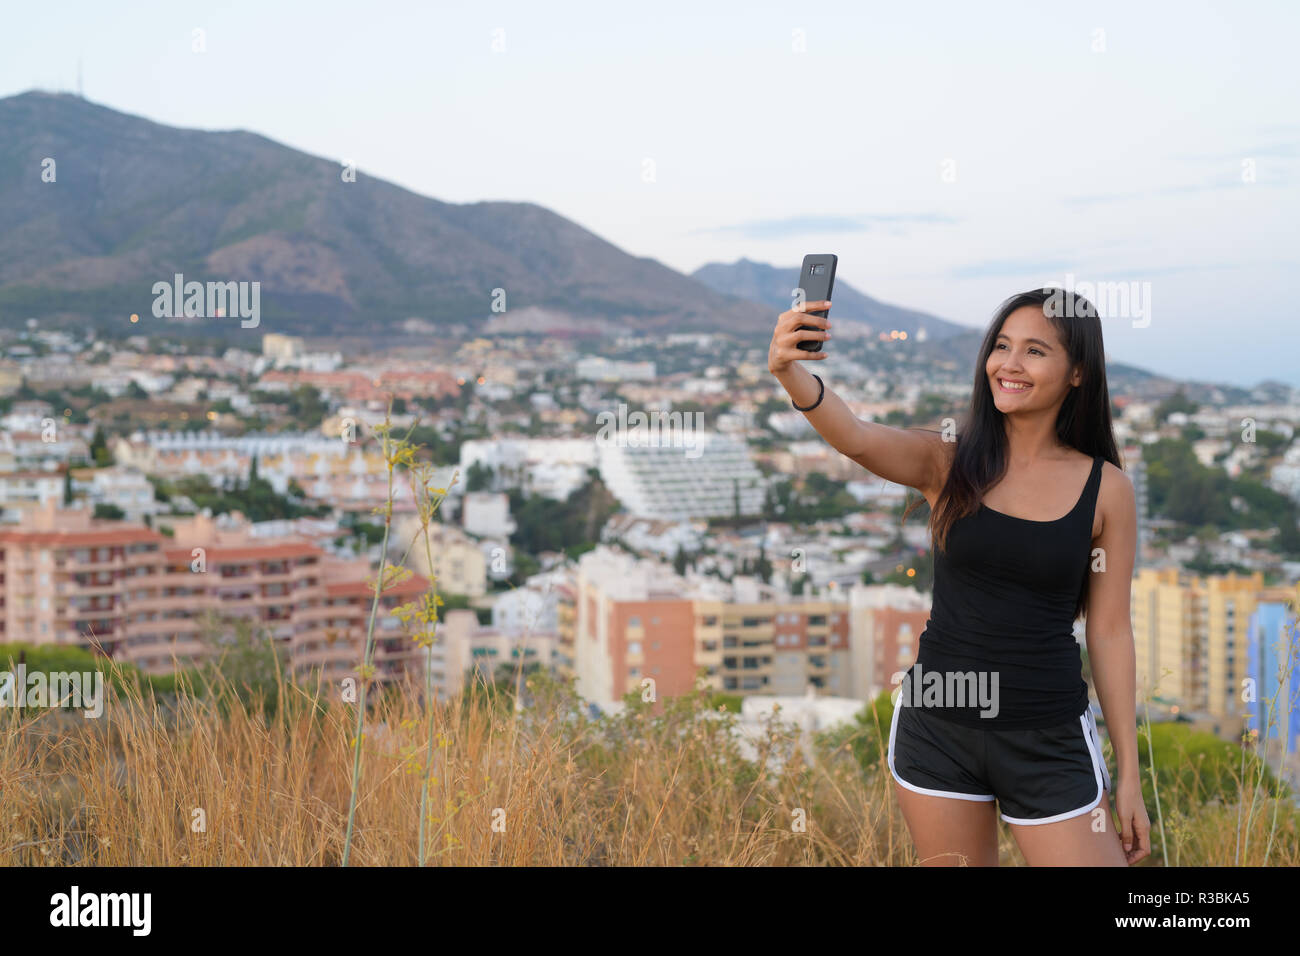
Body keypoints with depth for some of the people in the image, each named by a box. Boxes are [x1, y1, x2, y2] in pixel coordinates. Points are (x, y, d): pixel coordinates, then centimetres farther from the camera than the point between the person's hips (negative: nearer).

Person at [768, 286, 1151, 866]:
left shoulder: (1106, 490, -2)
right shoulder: (948, 462, -2)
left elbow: (1110, 632, 1)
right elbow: (857, 439, -22)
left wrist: (1129, 776, 2)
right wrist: (791, 373, -43)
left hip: (1049, 741, -1)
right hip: (939, 727, 1)